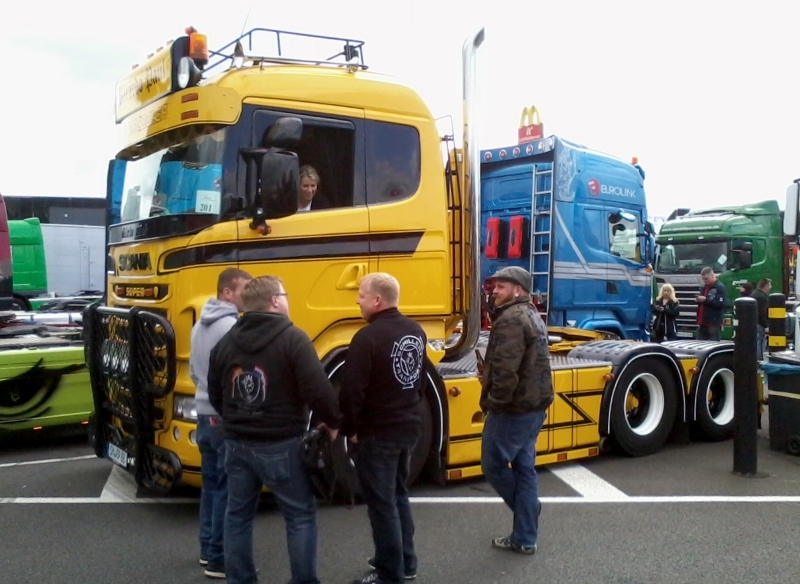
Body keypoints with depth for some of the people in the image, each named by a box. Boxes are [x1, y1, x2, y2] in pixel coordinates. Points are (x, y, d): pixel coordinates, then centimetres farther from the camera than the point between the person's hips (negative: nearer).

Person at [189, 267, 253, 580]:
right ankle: (220, 559, 5)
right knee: (229, 488, -1)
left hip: (205, 414, 9)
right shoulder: (232, 327, -18)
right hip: (229, 418, -9)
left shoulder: (200, 325, 12)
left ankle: (207, 548, 26)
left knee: (211, 483, 17)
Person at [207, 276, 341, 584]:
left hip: (237, 443, 6)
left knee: (238, 515, 16)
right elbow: (318, 389, -19)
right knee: (300, 516, 7)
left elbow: (215, 395, 14)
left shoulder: (226, 342, 7)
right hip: (281, 445, -6)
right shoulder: (293, 339, -13)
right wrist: (333, 422, -4)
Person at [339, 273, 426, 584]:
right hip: (409, 427, 9)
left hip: (377, 434, -8)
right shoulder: (416, 332, 5)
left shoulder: (368, 337, -22)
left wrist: (350, 429, -7)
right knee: (398, 495, 21)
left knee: (381, 503, 4)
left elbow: (352, 391, -21)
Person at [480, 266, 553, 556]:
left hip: (512, 409, -10)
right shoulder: (533, 316, 15)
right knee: (524, 469, 13)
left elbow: (505, 370, -27)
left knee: (493, 465, 5)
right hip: (535, 405, 10)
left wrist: (494, 401, -14)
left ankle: (528, 523, 16)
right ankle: (525, 538, 19)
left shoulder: (511, 320, -18)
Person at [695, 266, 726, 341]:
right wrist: (699, 300, 3)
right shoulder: (704, 287, 17)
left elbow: (721, 304, -17)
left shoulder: (720, 287, -6)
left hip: (713, 323, -8)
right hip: (702, 322, 8)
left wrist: (706, 300, -21)